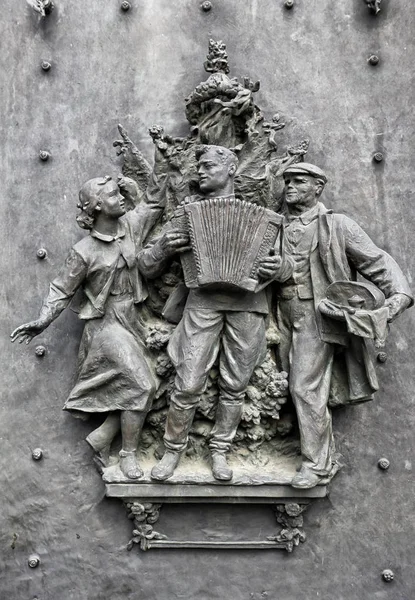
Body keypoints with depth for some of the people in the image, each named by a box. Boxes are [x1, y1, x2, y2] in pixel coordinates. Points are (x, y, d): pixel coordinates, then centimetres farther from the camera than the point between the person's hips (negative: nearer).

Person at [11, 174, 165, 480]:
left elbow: (154, 204, 15)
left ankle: (98, 437, 21)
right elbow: (62, 290, -5)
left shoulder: (131, 224, 2)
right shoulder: (84, 252, -11)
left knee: (130, 390, 6)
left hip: (133, 321, 6)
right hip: (106, 324, -6)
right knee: (140, 384, -12)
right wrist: (43, 321, -15)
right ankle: (129, 453, 4)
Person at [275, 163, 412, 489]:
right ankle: (326, 452, 27)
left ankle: (316, 464, 6)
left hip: (316, 317, -5)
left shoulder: (336, 225, -3)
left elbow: (378, 260, -5)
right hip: (285, 315, 6)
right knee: (299, 386, 10)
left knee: (306, 388, -8)